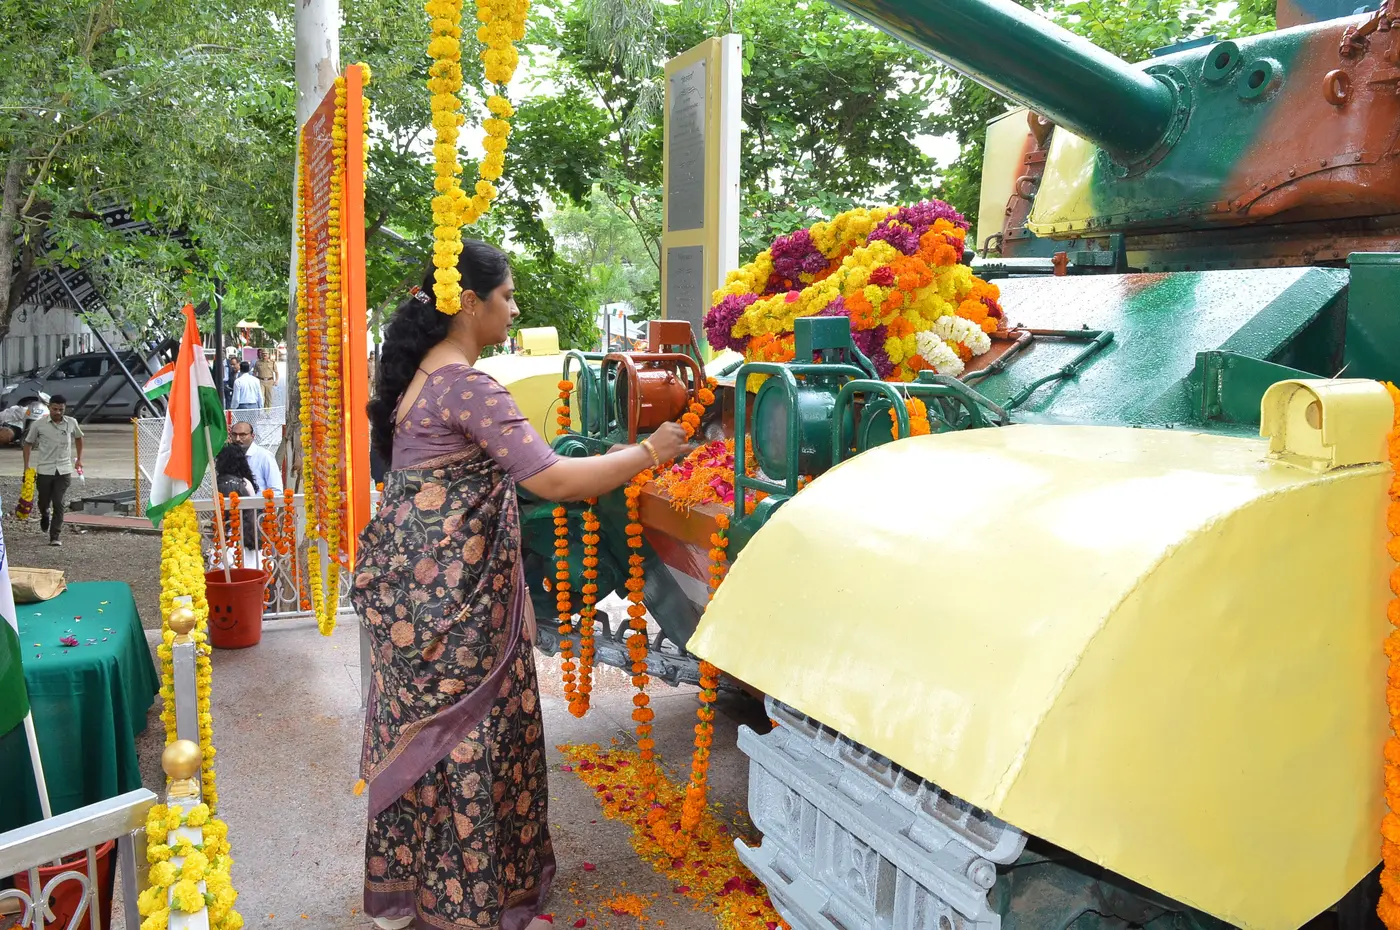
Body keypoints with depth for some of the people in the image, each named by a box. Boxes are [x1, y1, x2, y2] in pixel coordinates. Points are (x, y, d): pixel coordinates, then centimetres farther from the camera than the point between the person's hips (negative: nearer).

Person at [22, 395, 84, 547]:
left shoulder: (71, 423, -1)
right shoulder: (38, 424, -7)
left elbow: (78, 438, 18)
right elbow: (28, 444, 3)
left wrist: (79, 458, 16)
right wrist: (26, 467, -3)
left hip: (64, 470, 1)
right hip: (44, 470, 0)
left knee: (59, 505, -4)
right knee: (43, 502, 12)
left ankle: (54, 537, 0)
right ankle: (44, 517, 47)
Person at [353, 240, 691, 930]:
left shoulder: (419, 374, 10)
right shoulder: (468, 386, -20)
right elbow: (553, 480, -26)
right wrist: (647, 453, -15)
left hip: (407, 584, 10)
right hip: (453, 594, -10)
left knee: (416, 738, 19)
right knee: (467, 743, 3)